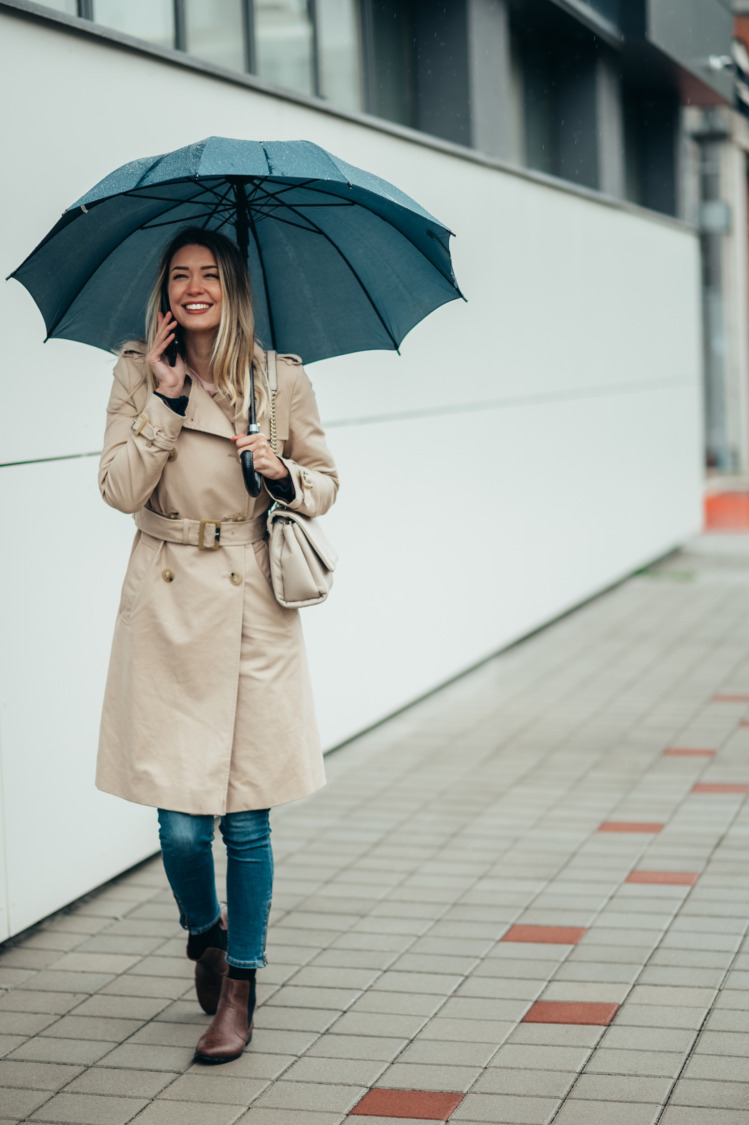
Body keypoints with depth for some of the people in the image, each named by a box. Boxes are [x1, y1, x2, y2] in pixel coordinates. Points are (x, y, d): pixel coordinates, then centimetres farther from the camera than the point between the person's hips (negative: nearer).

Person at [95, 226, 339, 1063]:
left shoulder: (282, 381, 2)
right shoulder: (138, 376, 3)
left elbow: (324, 483, 10)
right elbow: (121, 489, -5)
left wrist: (283, 476, -10)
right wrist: (169, 401, -11)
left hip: (253, 612, 0)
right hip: (168, 607, 0)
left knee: (246, 815, 2)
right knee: (180, 817, 0)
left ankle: (240, 991, 19)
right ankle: (204, 933, 34)